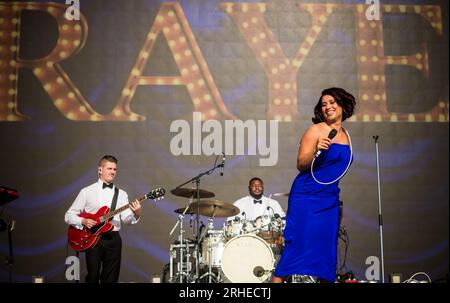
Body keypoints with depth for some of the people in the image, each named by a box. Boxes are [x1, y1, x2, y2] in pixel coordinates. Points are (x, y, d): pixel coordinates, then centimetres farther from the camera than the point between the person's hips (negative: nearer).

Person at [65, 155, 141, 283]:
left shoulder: (121, 194, 9)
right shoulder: (87, 192, 3)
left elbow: (126, 218, -4)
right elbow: (68, 215, 4)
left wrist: (136, 214, -26)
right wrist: (83, 221, -14)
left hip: (113, 238, 2)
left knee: (111, 278, 5)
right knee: (93, 277, -3)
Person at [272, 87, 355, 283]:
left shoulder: (345, 136, 14)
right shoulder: (315, 130, -6)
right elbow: (301, 164, -11)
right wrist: (316, 151, -28)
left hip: (330, 200, 6)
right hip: (306, 196, -6)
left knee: (326, 248, 6)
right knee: (300, 243, -13)